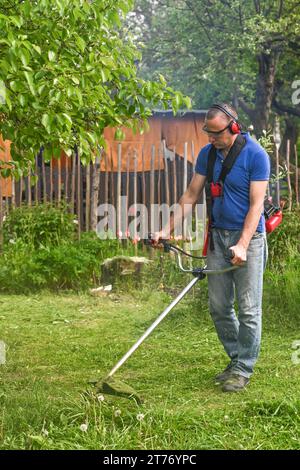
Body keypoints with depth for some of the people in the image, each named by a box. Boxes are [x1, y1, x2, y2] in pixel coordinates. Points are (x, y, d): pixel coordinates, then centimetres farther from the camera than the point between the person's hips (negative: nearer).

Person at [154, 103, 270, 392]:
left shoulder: (255, 156, -13)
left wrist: (242, 245, -24)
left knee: (248, 309, -2)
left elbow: (256, 204, -16)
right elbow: (191, 196, 9)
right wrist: (168, 229, 1)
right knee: (219, 307, 8)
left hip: (248, 237, -6)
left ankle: (243, 369, 8)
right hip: (218, 236, 6)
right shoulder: (208, 154, 5)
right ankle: (236, 359, 22)